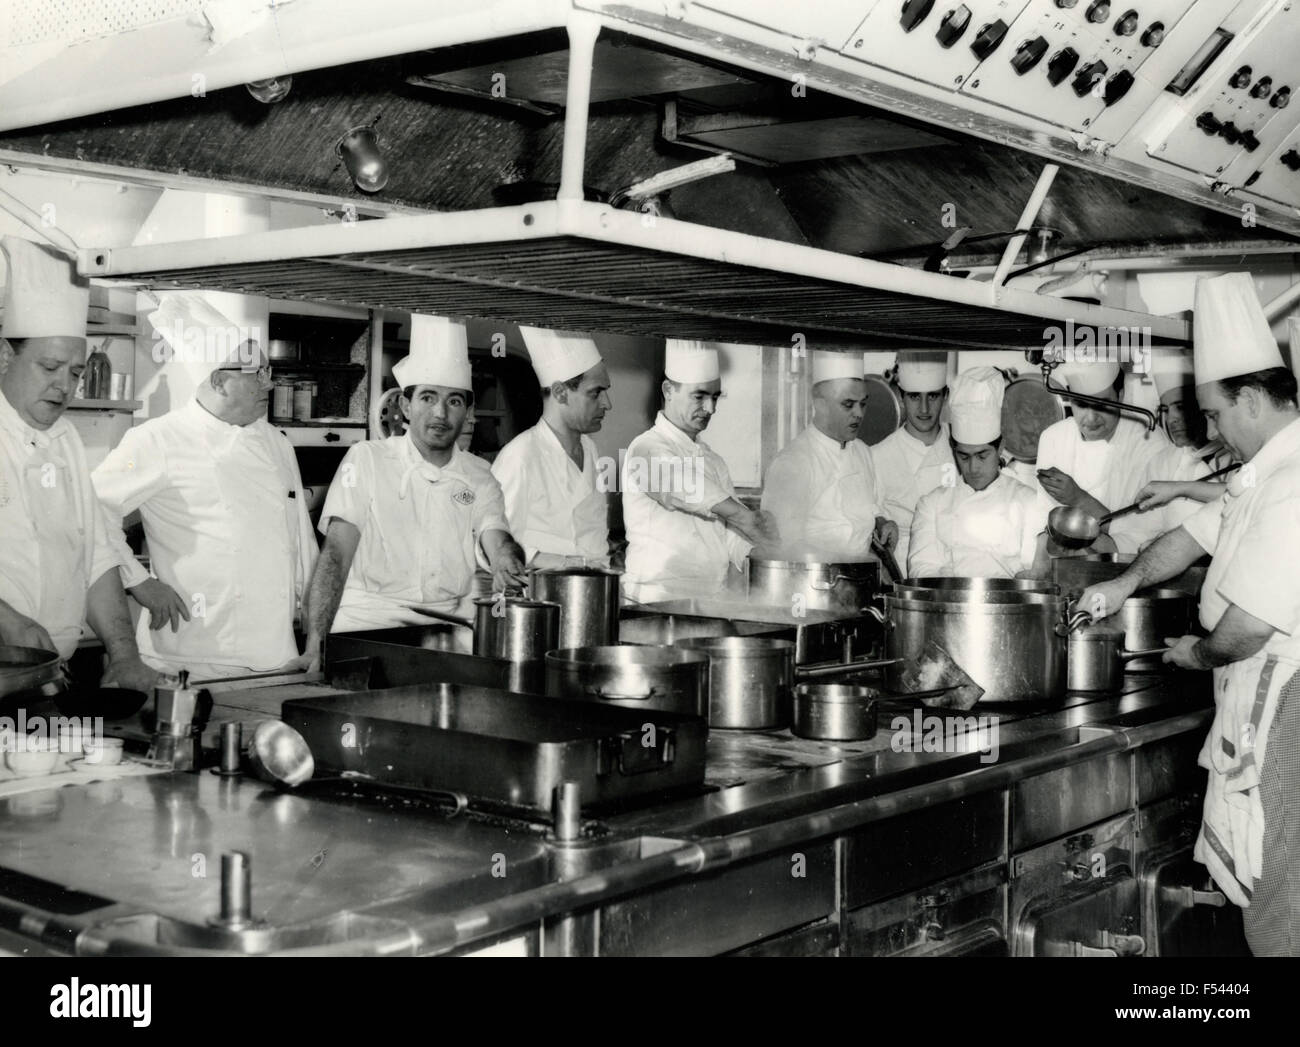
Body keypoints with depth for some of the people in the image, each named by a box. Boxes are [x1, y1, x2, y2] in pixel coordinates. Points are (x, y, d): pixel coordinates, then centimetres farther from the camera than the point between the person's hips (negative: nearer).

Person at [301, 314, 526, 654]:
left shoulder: (479, 477, 12)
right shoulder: (366, 459, 1)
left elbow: (496, 537, -2)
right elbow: (335, 553, -5)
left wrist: (506, 558, -28)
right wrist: (315, 643, -18)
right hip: (367, 624, -3)